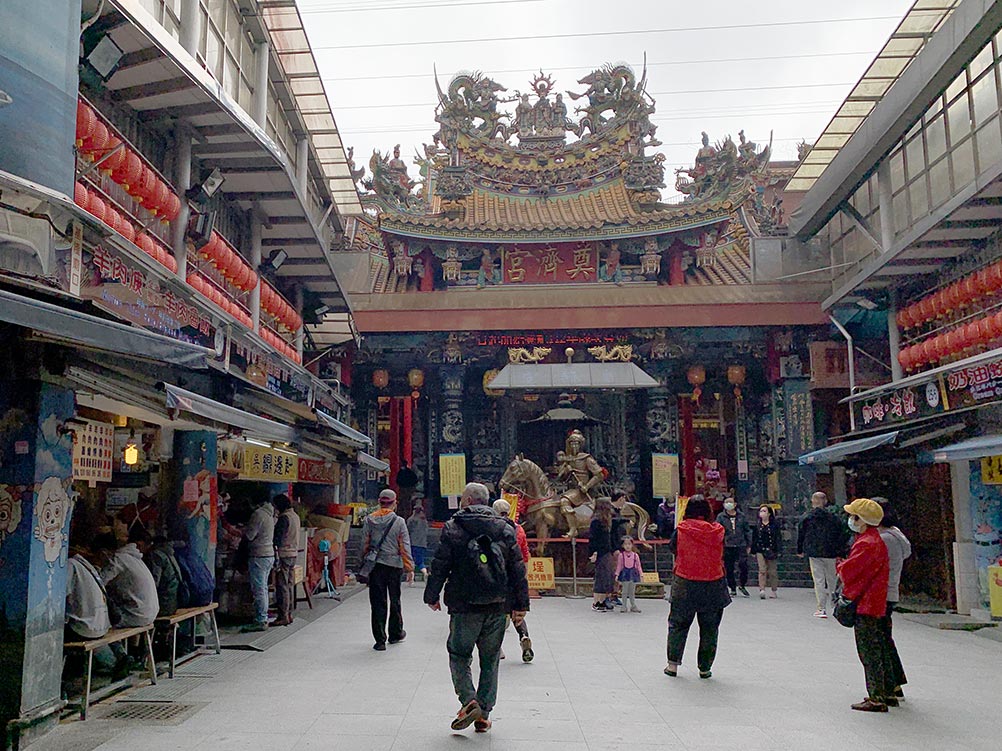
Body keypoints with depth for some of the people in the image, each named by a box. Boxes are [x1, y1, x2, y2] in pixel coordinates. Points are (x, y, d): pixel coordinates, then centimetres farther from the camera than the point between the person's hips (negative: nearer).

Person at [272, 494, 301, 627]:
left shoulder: (284, 517, -14)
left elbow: (278, 538, -17)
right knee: (290, 585, 13)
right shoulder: (295, 516, 13)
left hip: (284, 554, -9)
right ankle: (289, 614, 18)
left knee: (282, 586, -4)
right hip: (294, 553, 9)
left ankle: (283, 616, -3)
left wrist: (276, 558, -14)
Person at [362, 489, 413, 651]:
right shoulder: (399, 522, -7)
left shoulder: (369, 520, -2)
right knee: (395, 601, 16)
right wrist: (409, 568, 0)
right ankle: (395, 634, 31)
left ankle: (380, 640, 3)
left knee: (378, 602, 4)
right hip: (394, 565, -1)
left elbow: (364, 544, 2)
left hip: (375, 565, 1)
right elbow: (405, 547, -5)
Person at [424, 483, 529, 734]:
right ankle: (483, 715, 14)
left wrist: (432, 596, 10)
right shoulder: (505, 529, 6)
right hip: (498, 607, 3)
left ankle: (469, 701, -7)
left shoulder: (453, 528, -4)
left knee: (459, 655, 12)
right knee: (490, 661, 13)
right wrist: (520, 605, 9)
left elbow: (439, 567, -3)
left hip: (464, 605, -3)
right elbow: (518, 570, 5)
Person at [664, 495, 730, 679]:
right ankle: (705, 668, 18)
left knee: (678, 624, 14)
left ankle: (673, 664, 14)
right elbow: (721, 553, 5)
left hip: (685, 584, -1)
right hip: (713, 586, 1)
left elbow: (672, 548, 4)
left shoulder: (681, 530, -10)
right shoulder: (718, 531, -7)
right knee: (709, 629, 13)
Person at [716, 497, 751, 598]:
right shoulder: (721, 517, 3)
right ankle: (733, 589, 17)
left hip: (741, 545, 1)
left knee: (744, 566, -8)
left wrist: (749, 545, 10)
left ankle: (742, 585, 16)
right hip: (727, 547, -1)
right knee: (729, 569, 3)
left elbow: (747, 530, 13)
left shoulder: (741, 516, 8)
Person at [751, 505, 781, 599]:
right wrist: (753, 551, 8)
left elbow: (777, 538, 0)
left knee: (772, 571, 5)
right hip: (760, 550, 1)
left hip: (771, 550, -1)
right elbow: (754, 539, 12)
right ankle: (762, 589, -14)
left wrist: (777, 551, -6)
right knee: (762, 570, -9)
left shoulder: (774, 525, 3)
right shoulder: (757, 525, 9)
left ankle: (774, 591, 16)